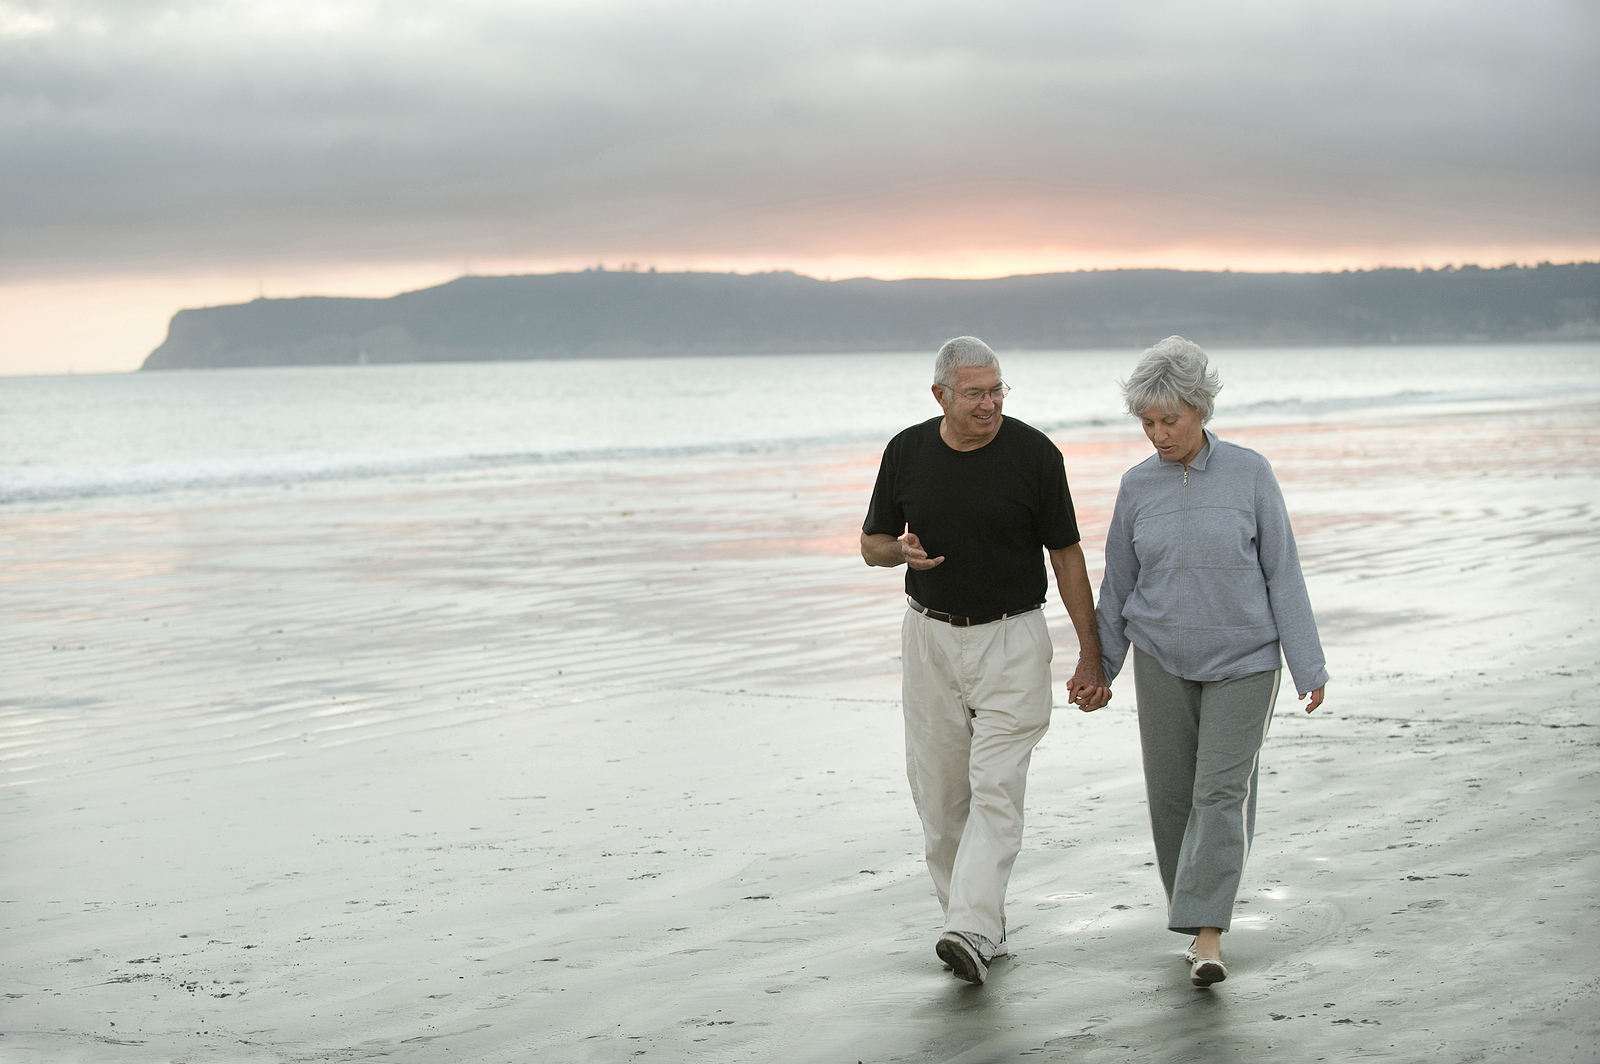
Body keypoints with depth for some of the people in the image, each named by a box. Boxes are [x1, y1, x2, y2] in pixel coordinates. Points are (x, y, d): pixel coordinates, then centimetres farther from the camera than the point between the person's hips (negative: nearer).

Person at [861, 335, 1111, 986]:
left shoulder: (1033, 454, -9)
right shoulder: (907, 452, -2)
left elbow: (1066, 555, -2)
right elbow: (872, 542, 10)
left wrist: (1090, 658, -3)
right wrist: (903, 552, -15)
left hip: (1011, 641, -3)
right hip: (931, 638, 3)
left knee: (996, 788, -13)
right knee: (940, 794, 6)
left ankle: (972, 934, -20)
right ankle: (974, 918, 19)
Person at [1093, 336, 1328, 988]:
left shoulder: (1249, 474, -8)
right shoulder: (1138, 486, -1)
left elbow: (1282, 573, -6)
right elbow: (1120, 584, 9)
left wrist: (1309, 667, -9)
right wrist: (1099, 668, 14)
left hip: (1243, 661, -3)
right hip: (1163, 661, 3)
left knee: (1222, 792, -10)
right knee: (1171, 791, 5)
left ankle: (1207, 938, -10)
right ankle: (1200, 919, 21)